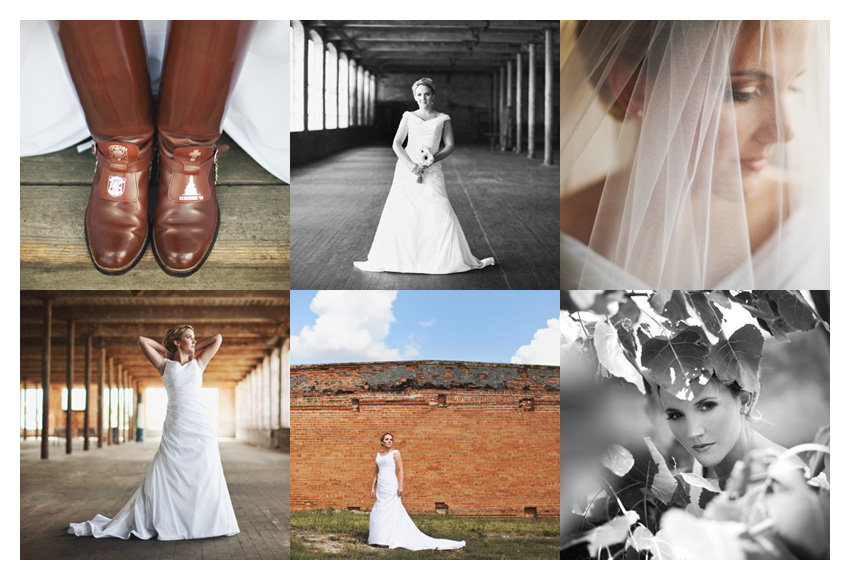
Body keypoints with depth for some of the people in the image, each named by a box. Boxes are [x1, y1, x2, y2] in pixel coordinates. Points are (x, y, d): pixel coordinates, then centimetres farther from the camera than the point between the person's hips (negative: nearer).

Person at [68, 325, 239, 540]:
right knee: (162, 477, -2)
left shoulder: (198, 363, 14)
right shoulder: (165, 365, 10)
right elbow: (142, 341, 6)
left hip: (201, 426, 1)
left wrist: (193, 349, 19)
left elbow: (217, 338, 16)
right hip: (176, 428, -1)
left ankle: (207, 522, 10)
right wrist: (169, 351, 15)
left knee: (205, 479, 0)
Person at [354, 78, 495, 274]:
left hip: (431, 171, -1)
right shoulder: (408, 116, 9)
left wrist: (433, 159, -15)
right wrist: (411, 165, -13)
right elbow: (397, 143, 2)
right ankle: (381, 259, 8)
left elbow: (450, 145, 2)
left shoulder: (443, 119, 8)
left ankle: (455, 258, 1)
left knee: (442, 215, -10)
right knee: (397, 214, -2)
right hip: (406, 170, 1)